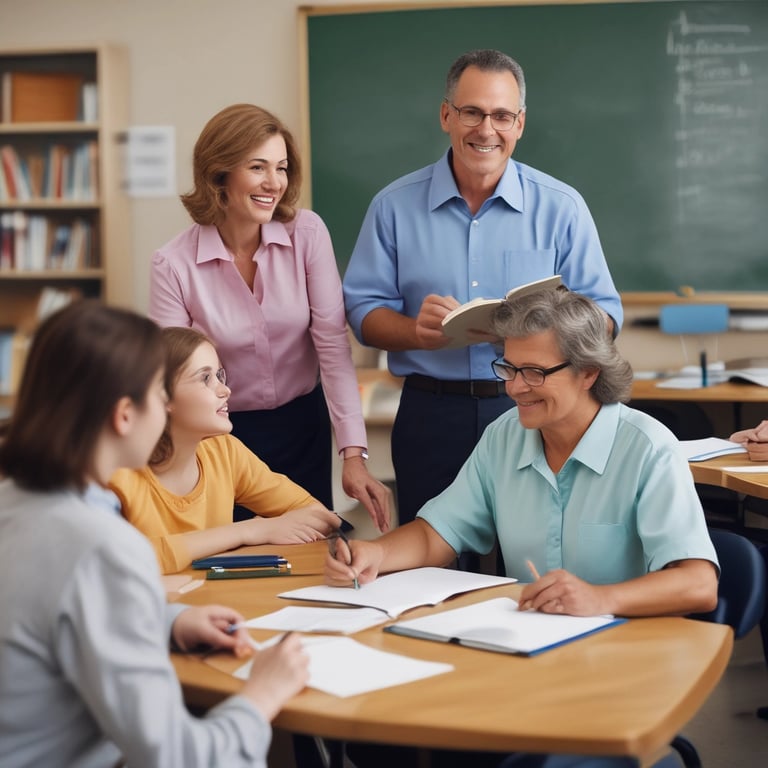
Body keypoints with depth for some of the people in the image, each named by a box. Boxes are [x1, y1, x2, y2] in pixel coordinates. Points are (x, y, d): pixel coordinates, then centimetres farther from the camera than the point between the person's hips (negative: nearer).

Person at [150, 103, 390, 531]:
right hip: (223, 435, -2)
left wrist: (354, 455, -22)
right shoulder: (174, 264, -15)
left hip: (303, 427, 2)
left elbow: (333, 343, -14)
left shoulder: (307, 234, -11)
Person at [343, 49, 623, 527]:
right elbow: (363, 311, 4)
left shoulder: (561, 207, 4)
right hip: (431, 415, 1)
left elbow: (604, 313, 3)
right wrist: (416, 331, -17)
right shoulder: (395, 206, 6)